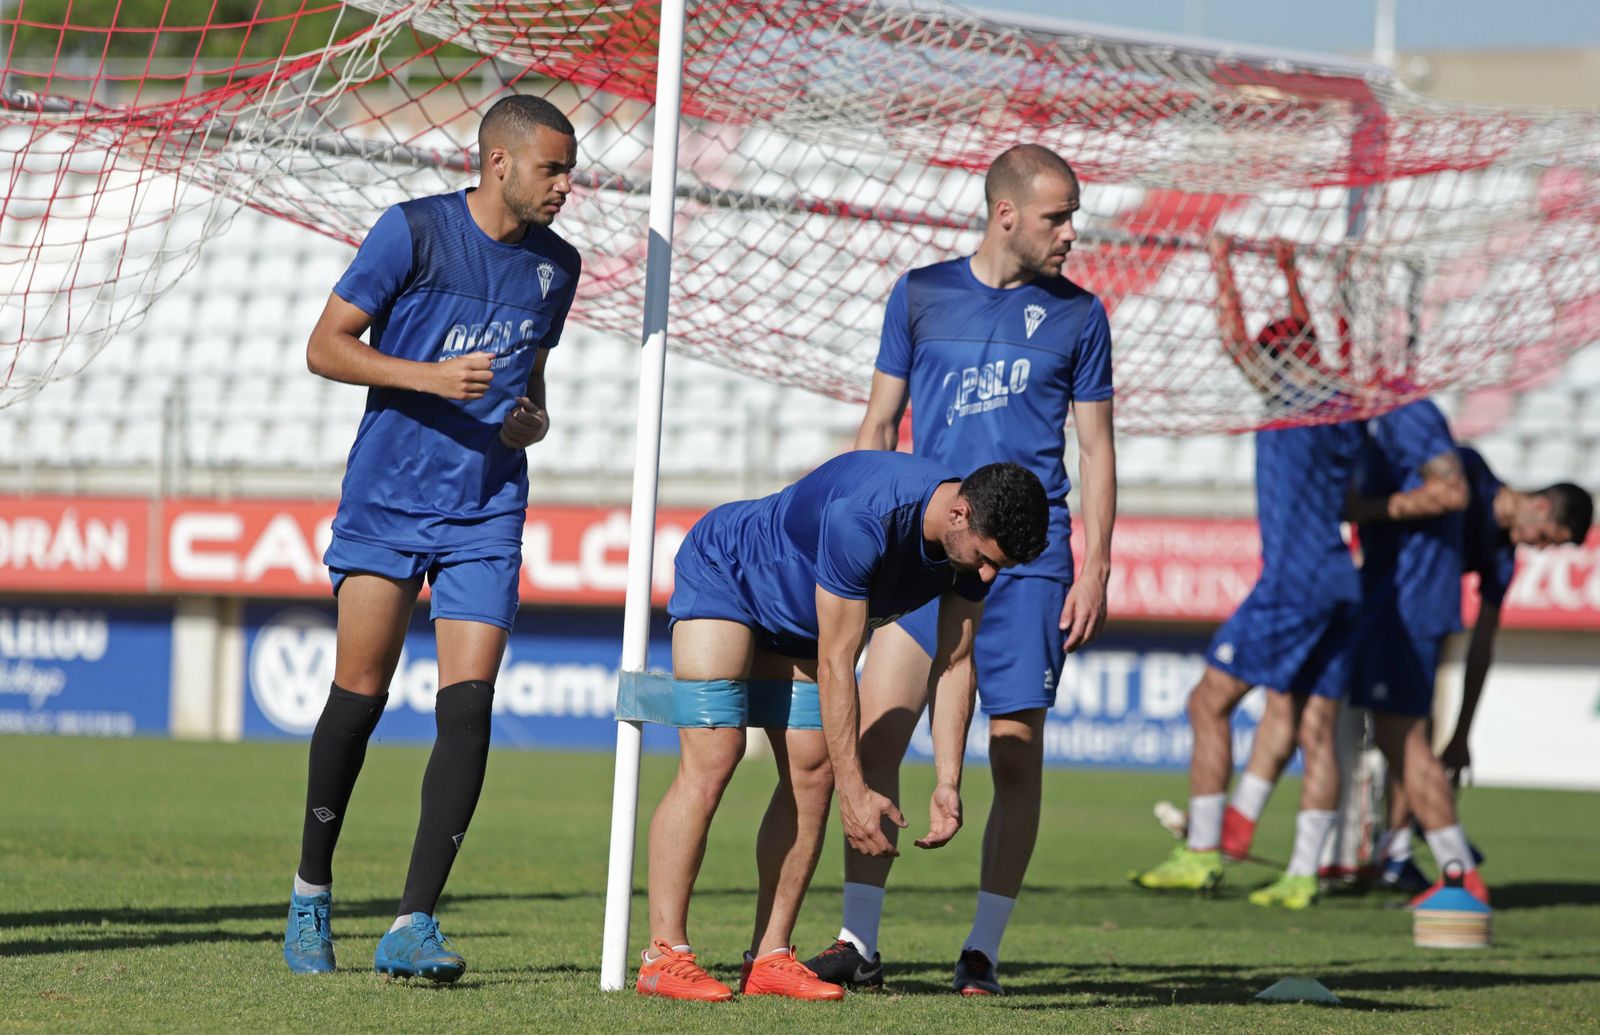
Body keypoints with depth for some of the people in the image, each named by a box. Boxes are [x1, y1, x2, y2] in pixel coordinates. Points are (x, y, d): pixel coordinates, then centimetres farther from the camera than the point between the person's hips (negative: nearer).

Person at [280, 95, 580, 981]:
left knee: (467, 707, -9)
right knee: (359, 696, -2)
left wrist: (534, 419, 3)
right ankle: (311, 891, 19)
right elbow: (325, 347, -6)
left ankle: (412, 925, -9)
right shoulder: (414, 231, -6)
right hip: (387, 499, -3)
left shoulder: (556, 265, 9)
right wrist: (430, 378, -19)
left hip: (486, 514, 3)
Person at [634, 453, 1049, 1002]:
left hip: (795, 618, 8)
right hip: (722, 578, -8)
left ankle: (768, 961, 1)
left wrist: (948, 784, -14)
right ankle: (664, 955, -18)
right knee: (711, 761, -18)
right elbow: (835, 663, -34)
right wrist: (855, 791, -32)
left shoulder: (975, 542, -17)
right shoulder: (864, 517, -40)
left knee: (812, 773, -2)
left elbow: (954, 664, -7)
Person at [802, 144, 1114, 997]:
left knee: (1017, 754, -3)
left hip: (1028, 560, -1)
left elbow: (1096, 449, 8)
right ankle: (858, 943, 0)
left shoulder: (1075, 314, 6)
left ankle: (982, 950, 4)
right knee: (874, 736, -6)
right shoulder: (921, 296, 8)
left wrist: (1095, 571, 0)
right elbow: (878, 427, 13)